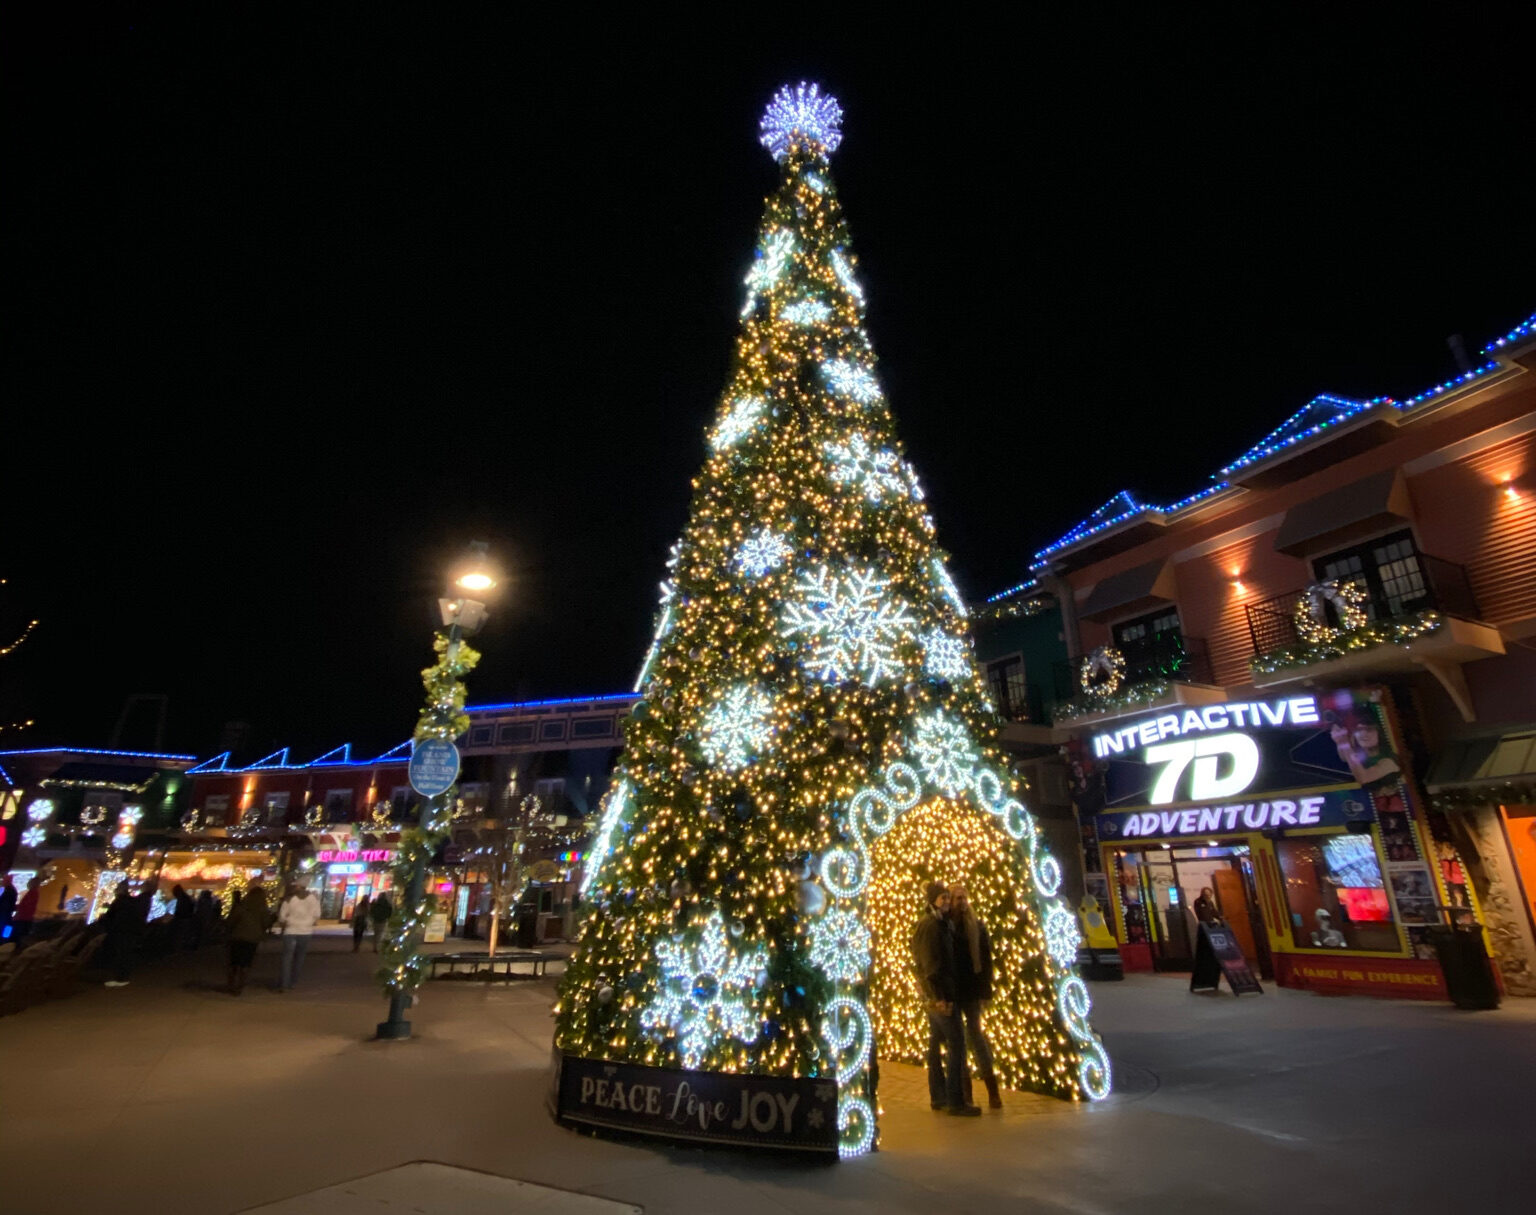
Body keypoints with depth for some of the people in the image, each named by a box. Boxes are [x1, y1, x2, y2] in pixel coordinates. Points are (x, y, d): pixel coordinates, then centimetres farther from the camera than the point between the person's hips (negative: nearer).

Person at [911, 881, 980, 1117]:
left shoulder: (937, 923, 14)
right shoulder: (931, 925, -16)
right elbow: (930, 965, -21)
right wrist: (940, 997, -22)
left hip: (933, 995, 10)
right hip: (940, 994, -10)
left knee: (936, 1044, 13)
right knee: (957, 1044, -6)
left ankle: (938, 1097, 21)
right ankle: (955, 1101, -2)